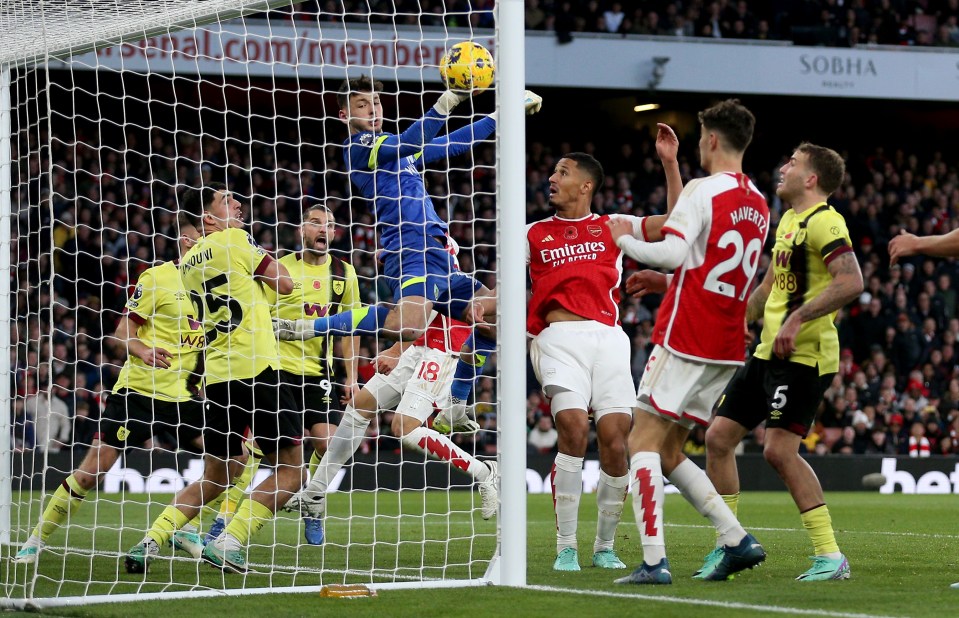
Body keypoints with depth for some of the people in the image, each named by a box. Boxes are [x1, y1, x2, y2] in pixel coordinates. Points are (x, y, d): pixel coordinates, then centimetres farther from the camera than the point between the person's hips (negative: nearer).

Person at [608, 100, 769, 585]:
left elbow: (673, 253, -19)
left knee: (643, 442, -6)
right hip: (727, 347, 8)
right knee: (669, 454, 15)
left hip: (683, 340, -8)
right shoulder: (759, 205, 15)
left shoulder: (704, 189, -10)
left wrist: (625, 239, -4)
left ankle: (654, 560, -17)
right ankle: (736, 540, 5)